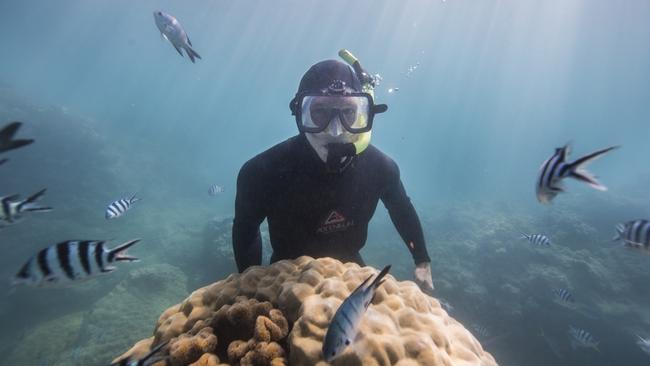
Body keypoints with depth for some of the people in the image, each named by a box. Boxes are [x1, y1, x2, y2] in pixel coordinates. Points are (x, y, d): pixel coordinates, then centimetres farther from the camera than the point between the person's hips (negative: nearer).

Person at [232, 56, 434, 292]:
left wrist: (422, 261, 9)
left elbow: (402, 210, 0)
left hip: (350, 269, 2)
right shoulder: (263, 171, -31)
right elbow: (245, 228, -10)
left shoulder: (379, 166, -22)